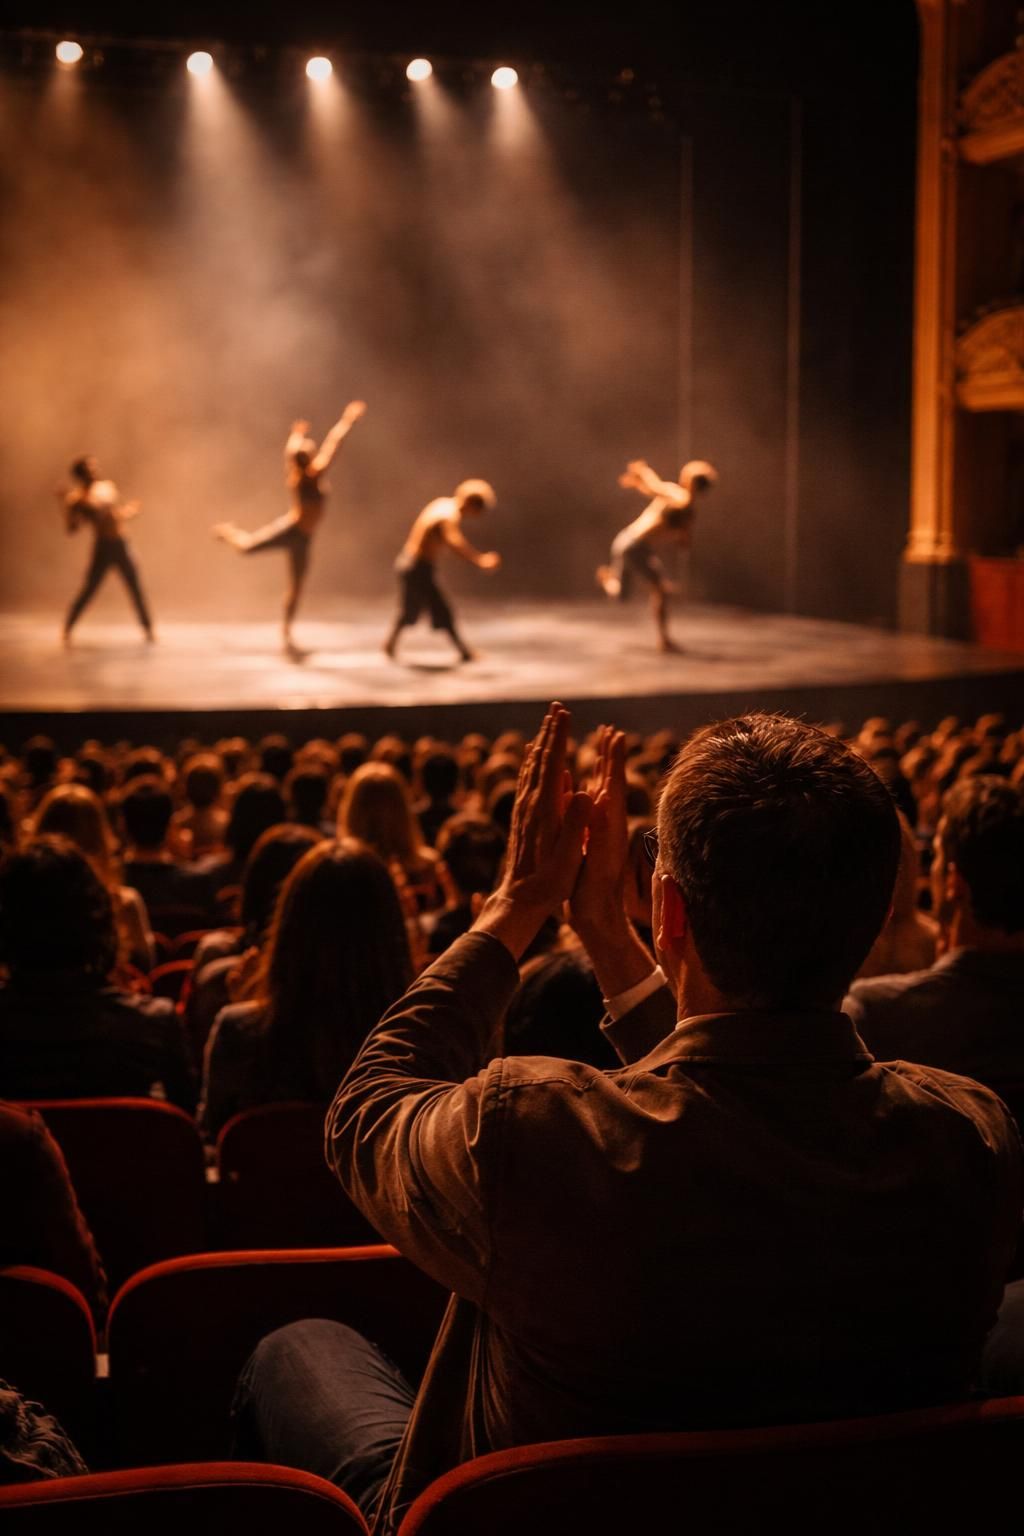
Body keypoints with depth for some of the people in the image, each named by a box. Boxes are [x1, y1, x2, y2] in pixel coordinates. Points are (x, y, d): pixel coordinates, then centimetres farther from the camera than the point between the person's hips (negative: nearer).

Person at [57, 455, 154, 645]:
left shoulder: (108, 487, 12)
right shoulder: (77, 498, -6)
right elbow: (72, 528, -12)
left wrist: (131, 511, 7)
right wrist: (66, 505, -21)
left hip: (122, 545, 5)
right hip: (103, 547, -5)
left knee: (136, 589, 9)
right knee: (88, 590, -3)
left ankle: (148, 629, 21)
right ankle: (67, 630, 10)